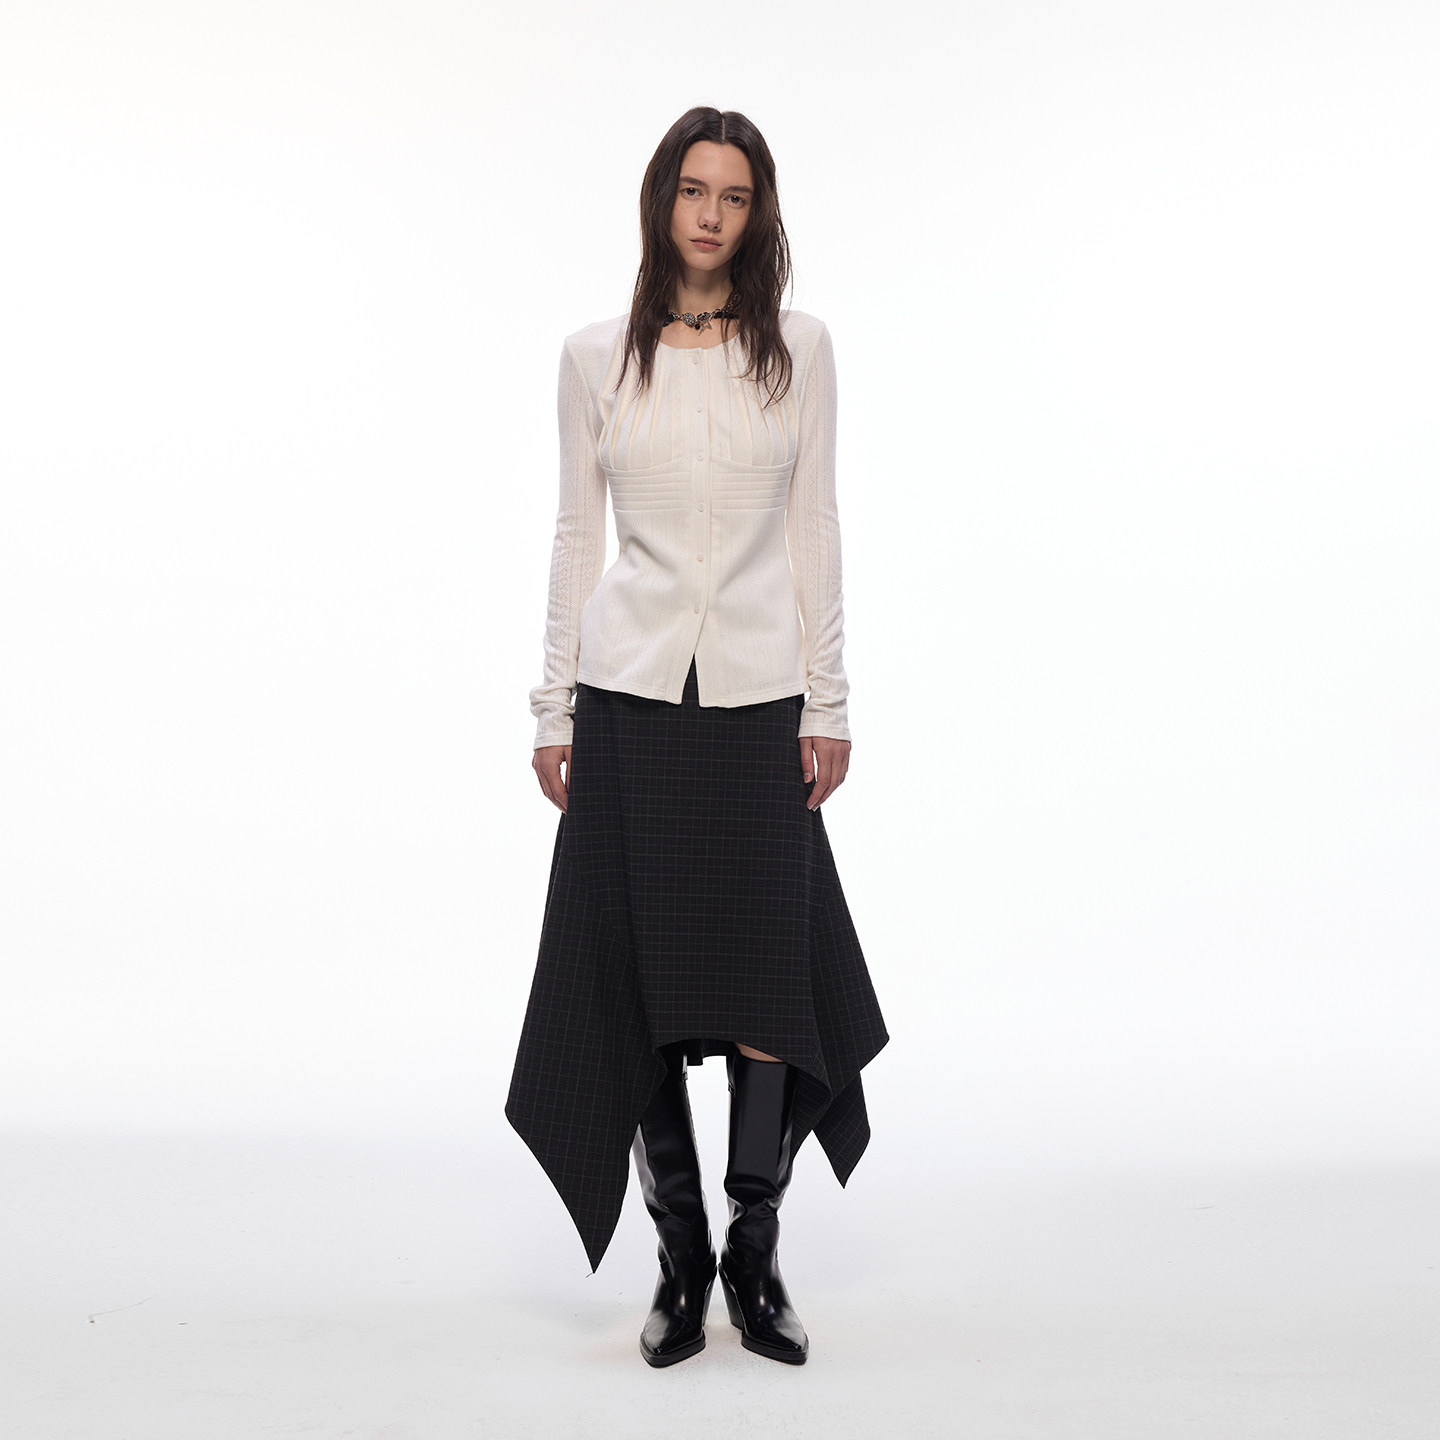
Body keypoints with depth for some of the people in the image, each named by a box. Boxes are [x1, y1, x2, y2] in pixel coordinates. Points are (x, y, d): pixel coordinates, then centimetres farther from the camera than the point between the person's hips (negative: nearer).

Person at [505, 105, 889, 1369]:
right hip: (630, 694, 1)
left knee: (764, 979, -1)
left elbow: (814, 528, 5)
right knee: (641, 981, 4)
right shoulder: (596, 356, 7)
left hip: (757, 699, 0)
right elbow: (577, 534, 8)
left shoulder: (800, 348, 6)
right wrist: (554, 709, 4)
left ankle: (756, 1255, 20)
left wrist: (829, 702, 0)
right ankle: (682, 1260, 20)